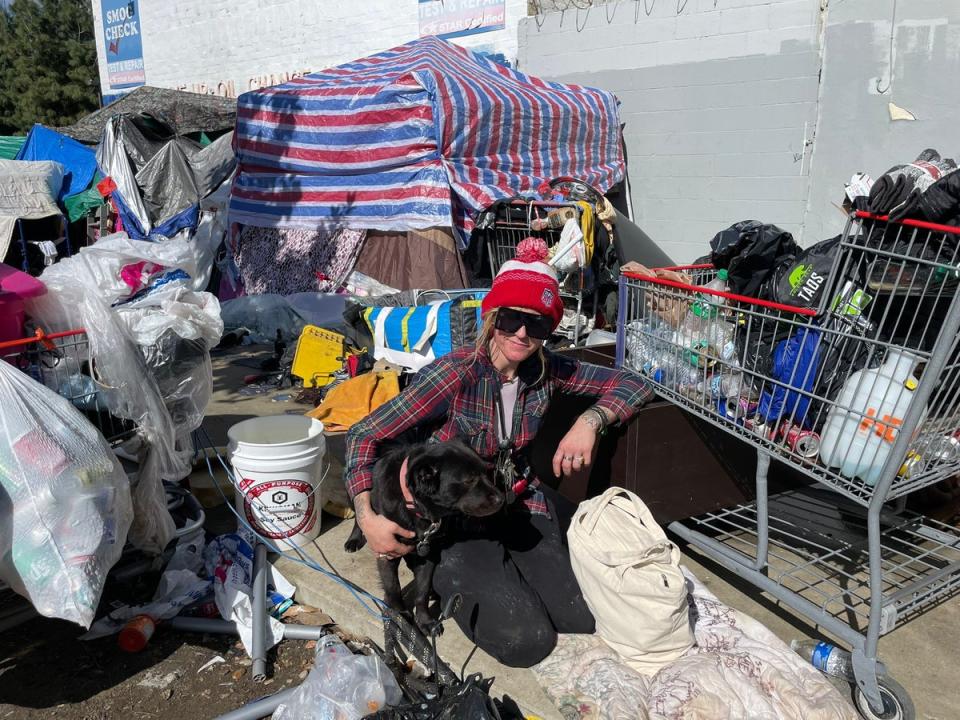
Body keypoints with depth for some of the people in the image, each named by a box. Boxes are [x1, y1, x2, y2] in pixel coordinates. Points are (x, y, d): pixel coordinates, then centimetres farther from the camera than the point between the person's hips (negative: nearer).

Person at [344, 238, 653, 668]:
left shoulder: (546, 370, -7)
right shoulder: (456, 374, -23)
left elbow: (631, 385, 1)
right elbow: (364, 435, -19)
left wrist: (590, 421, -19)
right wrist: (368, 517, -32)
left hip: (519, 504, 5)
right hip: (455, 517, -5)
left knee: (587, 615, -7)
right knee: (527, 641, -17)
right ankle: (447, 580, 9)